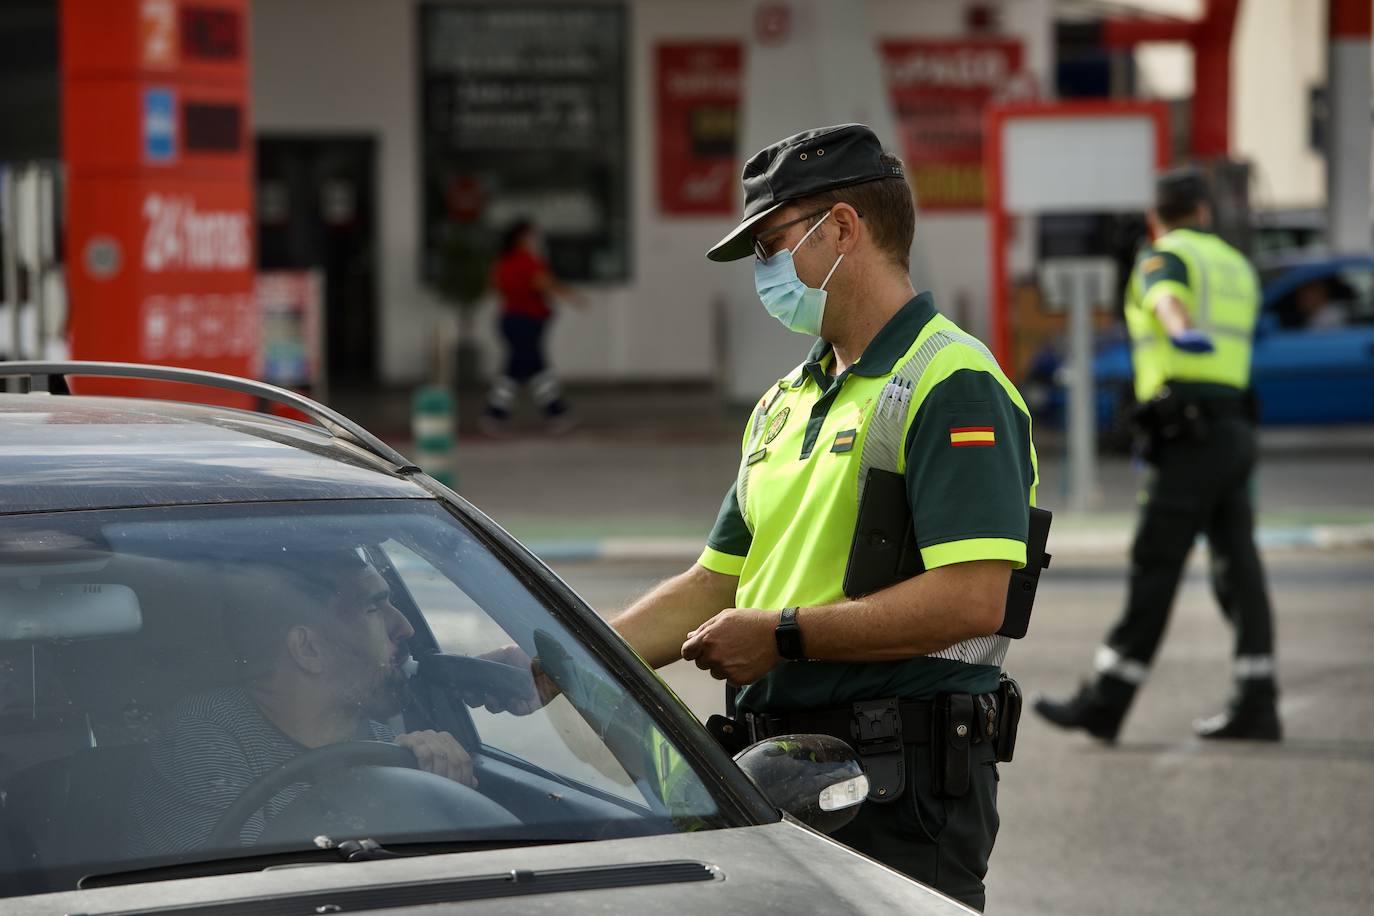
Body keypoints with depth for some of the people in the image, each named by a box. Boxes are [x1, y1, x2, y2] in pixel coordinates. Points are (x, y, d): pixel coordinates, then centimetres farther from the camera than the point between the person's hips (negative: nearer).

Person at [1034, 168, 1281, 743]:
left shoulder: (1164, 259, -2)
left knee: (1154, 567, -7)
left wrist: (1181, 332, -51)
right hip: (1235, 430, 8)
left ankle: (1106, 703, -6)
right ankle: (1256, 705, 0)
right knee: (1237, 567, 5)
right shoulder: (1236, 266, 22)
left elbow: (1169, 298, -28)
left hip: (1191, 434, -8)